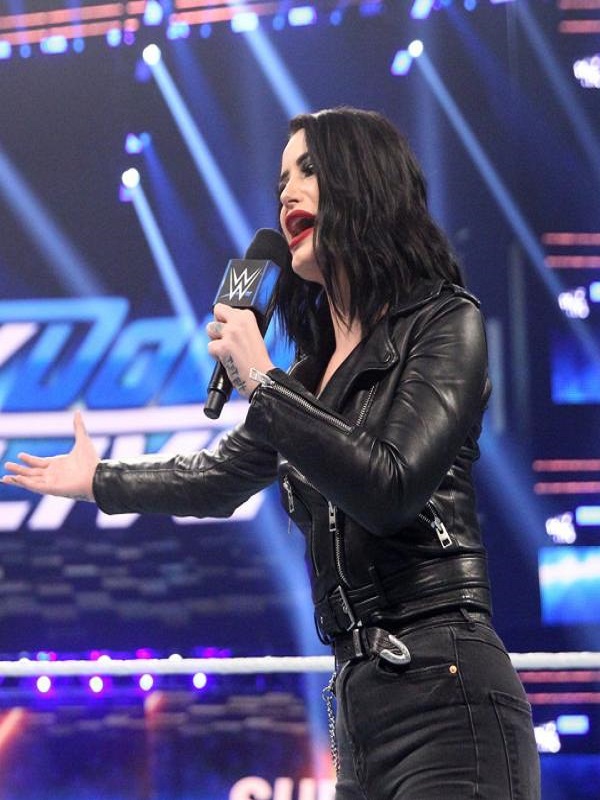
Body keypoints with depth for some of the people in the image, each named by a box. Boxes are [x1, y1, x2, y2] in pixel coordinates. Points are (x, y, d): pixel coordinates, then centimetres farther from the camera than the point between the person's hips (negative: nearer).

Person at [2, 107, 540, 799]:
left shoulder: (446, 323, -2)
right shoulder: (315, 371, 19)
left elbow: (392, 487, -16)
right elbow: (220, 477, 35)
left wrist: (259, 379, -9)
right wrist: (97, 481, 48)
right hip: (359, 701, 7)